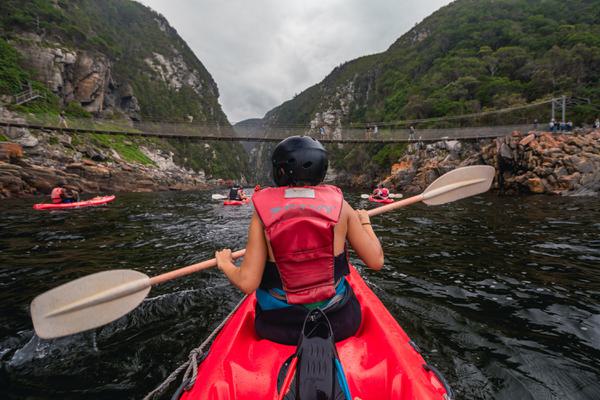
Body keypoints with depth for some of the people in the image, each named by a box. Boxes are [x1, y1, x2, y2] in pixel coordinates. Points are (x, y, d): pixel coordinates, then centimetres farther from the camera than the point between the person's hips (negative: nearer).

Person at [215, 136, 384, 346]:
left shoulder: (263, 212, -13)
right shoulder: (338, 205, -11)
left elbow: (247, 283, -14)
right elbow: (376, 261, -6)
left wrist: (225, 263, 8)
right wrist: (365, 222, 12)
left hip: (279, 327, -1)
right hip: (339, 324, 2)